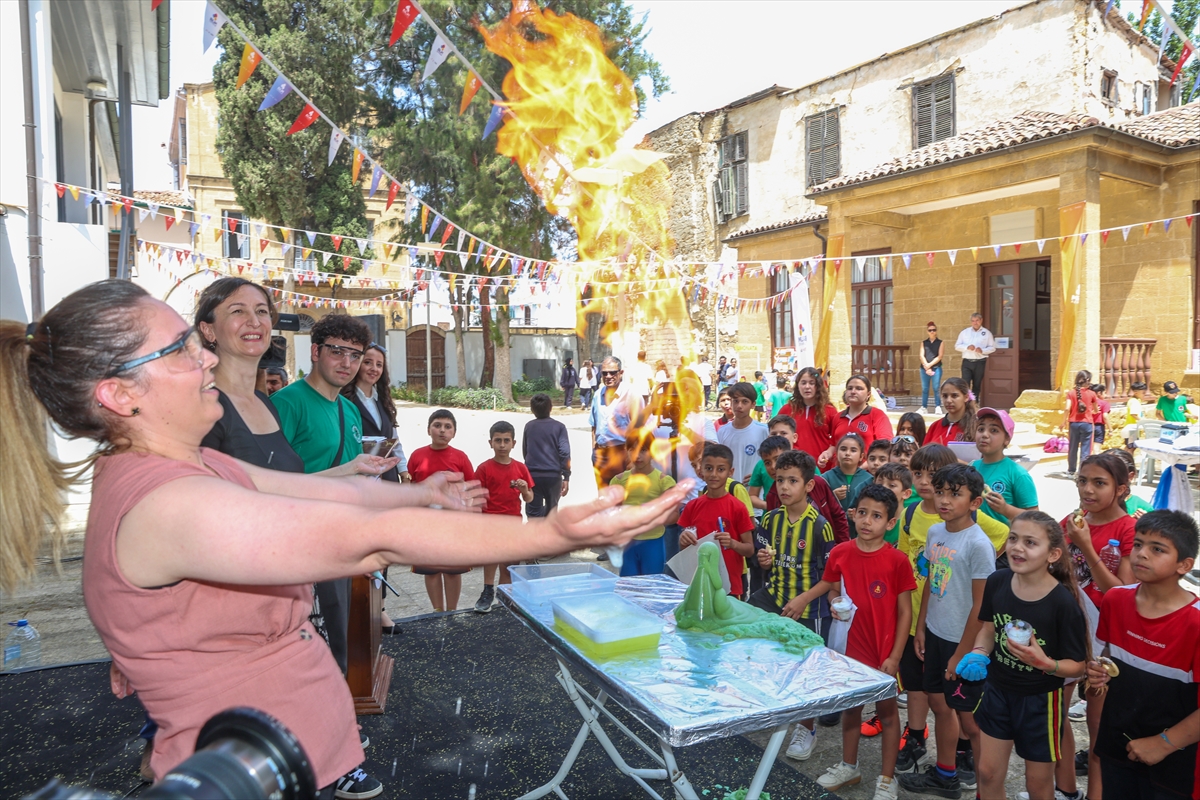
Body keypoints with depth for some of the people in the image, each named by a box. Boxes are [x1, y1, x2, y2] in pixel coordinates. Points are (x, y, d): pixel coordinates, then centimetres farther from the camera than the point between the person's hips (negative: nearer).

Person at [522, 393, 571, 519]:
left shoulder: (528, 426, 7)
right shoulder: (559, 426, 0)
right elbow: (564, 453, -9)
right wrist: (566, 477, -7)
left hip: (532, 475, 0)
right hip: (553, 475, 0)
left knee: (534, 514, 0)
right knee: (551, 511, 19)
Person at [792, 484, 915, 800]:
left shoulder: (897, 560, -15)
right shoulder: (840, 553, -6)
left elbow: (905, 612, -9)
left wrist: (894, 656, -10)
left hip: (883, 651, -3)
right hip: (850, 646, 3)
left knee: (886, 709, 12)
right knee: (850, 706, 17)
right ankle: (848, 766, 36)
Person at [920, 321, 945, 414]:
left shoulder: (940, 343, 7)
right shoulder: (924, 343, 13)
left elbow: (940, 356, -3)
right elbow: (922, 356, 2)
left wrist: (930, 364, -11)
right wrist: (926, 367, -12)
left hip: (936, 368, -3)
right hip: (924, 368, 3)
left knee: (936, 388, -8)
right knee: (924, 389, 4)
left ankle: (937, 407, -5)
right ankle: (924, 407, 8)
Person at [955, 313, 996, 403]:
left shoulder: (987, 333, 6)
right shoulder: (965, 332, 9)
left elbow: (992, 348, 4)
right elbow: (957, 346, 6)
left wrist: (982, 350, -15)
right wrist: (967, 347, -12)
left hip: (980, 362, 0)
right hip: (967, 362, 0)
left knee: (977, 385, 8)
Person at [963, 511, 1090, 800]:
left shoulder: (1063, 603, -24)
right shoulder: (997, 582, -11)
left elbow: (1077, 666, -15)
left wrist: (1044, 663, -33)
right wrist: (978, 654, -13)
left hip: (1040, 700, -4)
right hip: (997, 690, 4)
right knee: (988, 774, 16)